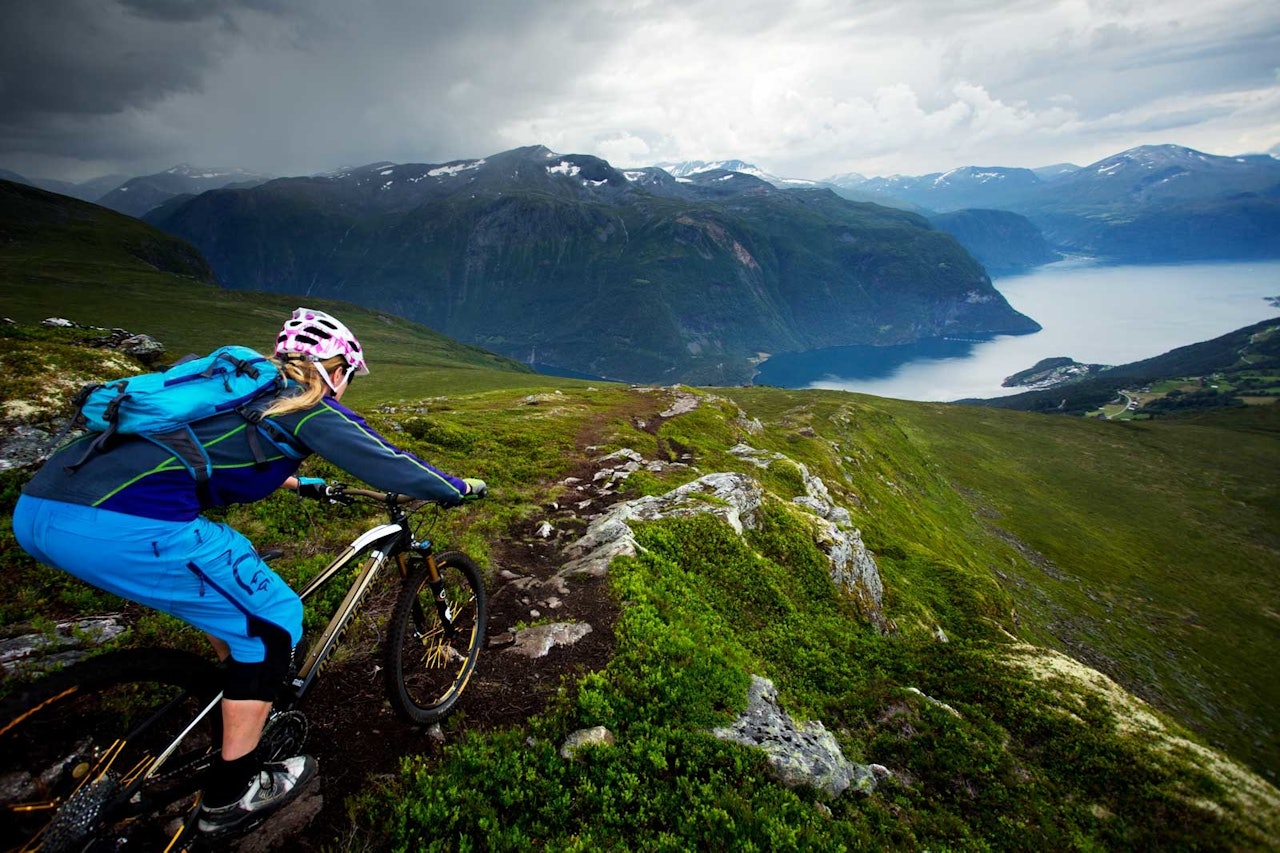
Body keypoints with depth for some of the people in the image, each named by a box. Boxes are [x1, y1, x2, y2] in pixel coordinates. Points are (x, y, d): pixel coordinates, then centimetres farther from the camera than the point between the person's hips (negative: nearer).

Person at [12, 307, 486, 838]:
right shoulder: (308, 408, 2)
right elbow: (393, 467, 1)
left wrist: (295, 483, 57)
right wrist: (463, 488, 17)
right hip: (128, 528, -9)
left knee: (230, 584, 28)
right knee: (273, 619, 7)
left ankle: (252, 704, 44)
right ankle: (232, 795, 19)